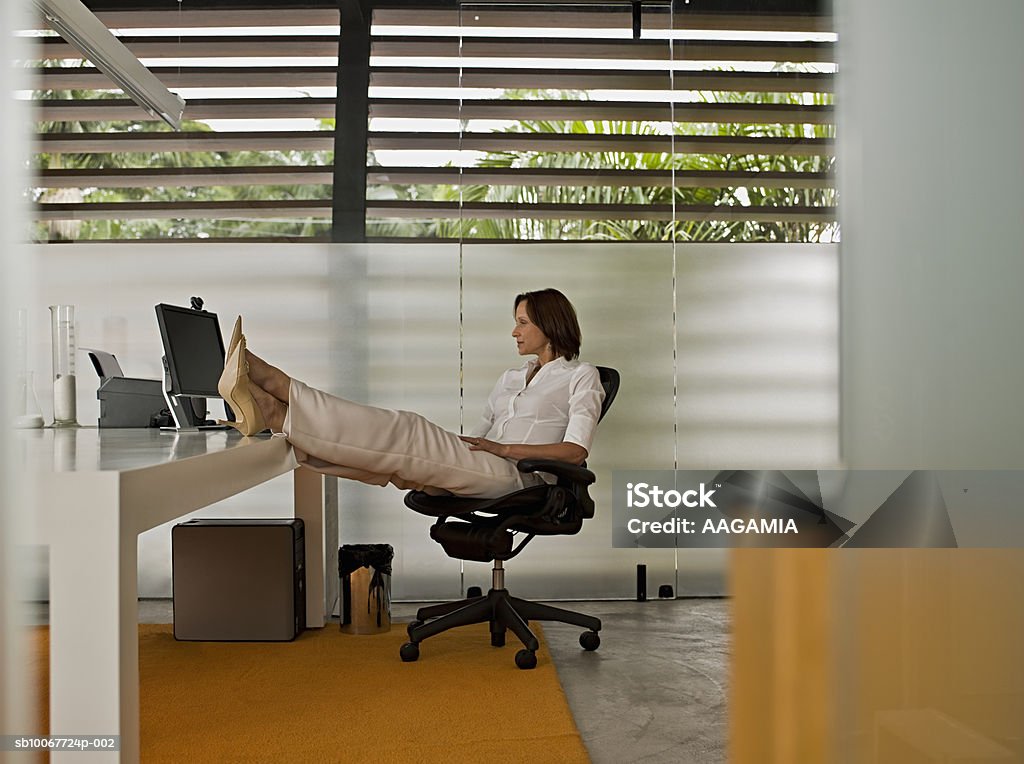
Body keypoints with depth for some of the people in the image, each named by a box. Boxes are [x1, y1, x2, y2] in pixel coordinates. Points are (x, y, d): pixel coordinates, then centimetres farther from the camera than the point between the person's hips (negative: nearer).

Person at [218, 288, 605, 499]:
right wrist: (429, 466, 4)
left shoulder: (580, 376, 6)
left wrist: (504, 448, -13)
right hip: (475, 472, 7)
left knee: (408, 432, -26)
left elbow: (575, 450, -8)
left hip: (512, 475, -7)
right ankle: (270, 410, -35)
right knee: (399, 440, -19)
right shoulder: (511, 378, 29)